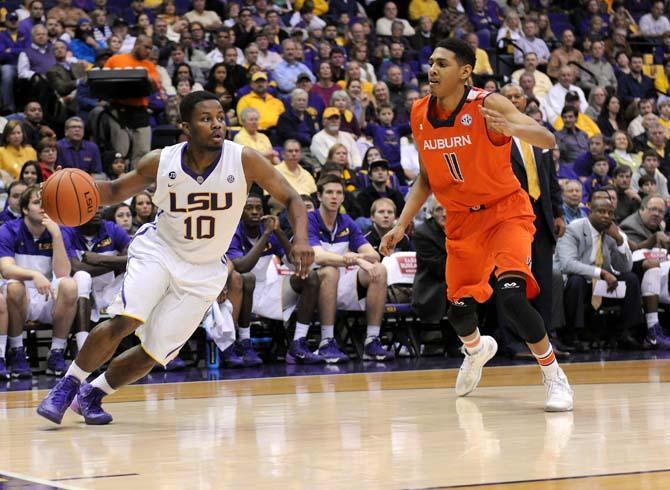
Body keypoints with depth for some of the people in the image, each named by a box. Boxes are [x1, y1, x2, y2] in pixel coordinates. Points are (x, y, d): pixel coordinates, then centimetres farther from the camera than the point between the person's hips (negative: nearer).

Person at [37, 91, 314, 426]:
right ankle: (66, 387, -5)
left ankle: (91, 395, 22)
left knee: (153, 354, -2)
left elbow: (291, 199, -11)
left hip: (203, 270, 1)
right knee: (124, 321, -25)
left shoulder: (244, 160, -17)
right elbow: (117, 190, 4)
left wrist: (301, 241, -29)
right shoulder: (160, 162, -13)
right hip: (158, 249, -1)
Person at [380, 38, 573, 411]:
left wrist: (512, 128, -48)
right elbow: (426, 178, 11)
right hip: (462, 218, 5)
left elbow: (547, 140, -29)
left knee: (512, 294, -25)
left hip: (506, 210, -5)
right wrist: (402, 225, 2)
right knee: (459, 310, 7)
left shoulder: (488, 105, -18)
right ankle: (477, 349, 45)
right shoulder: (420, 115, -3)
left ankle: (555, 377, -9)